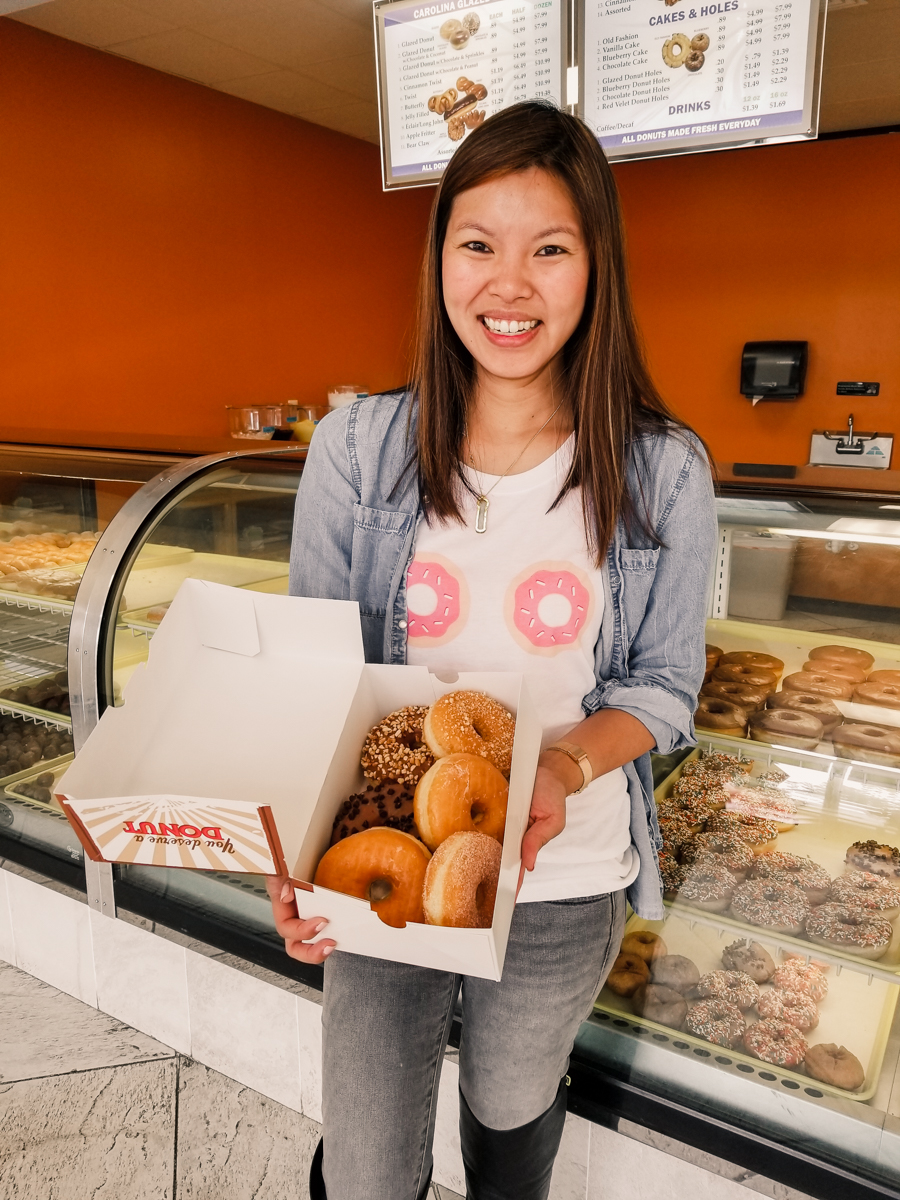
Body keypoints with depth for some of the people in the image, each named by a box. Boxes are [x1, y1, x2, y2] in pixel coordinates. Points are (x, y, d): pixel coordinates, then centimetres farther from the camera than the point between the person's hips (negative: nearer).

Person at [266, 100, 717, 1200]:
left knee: (512, 1108, 26)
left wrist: (566, 765, -22)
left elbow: (666, 685, -2)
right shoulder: (355, 448, -8)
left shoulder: (662, 473, -10)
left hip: (564, 880, 0)